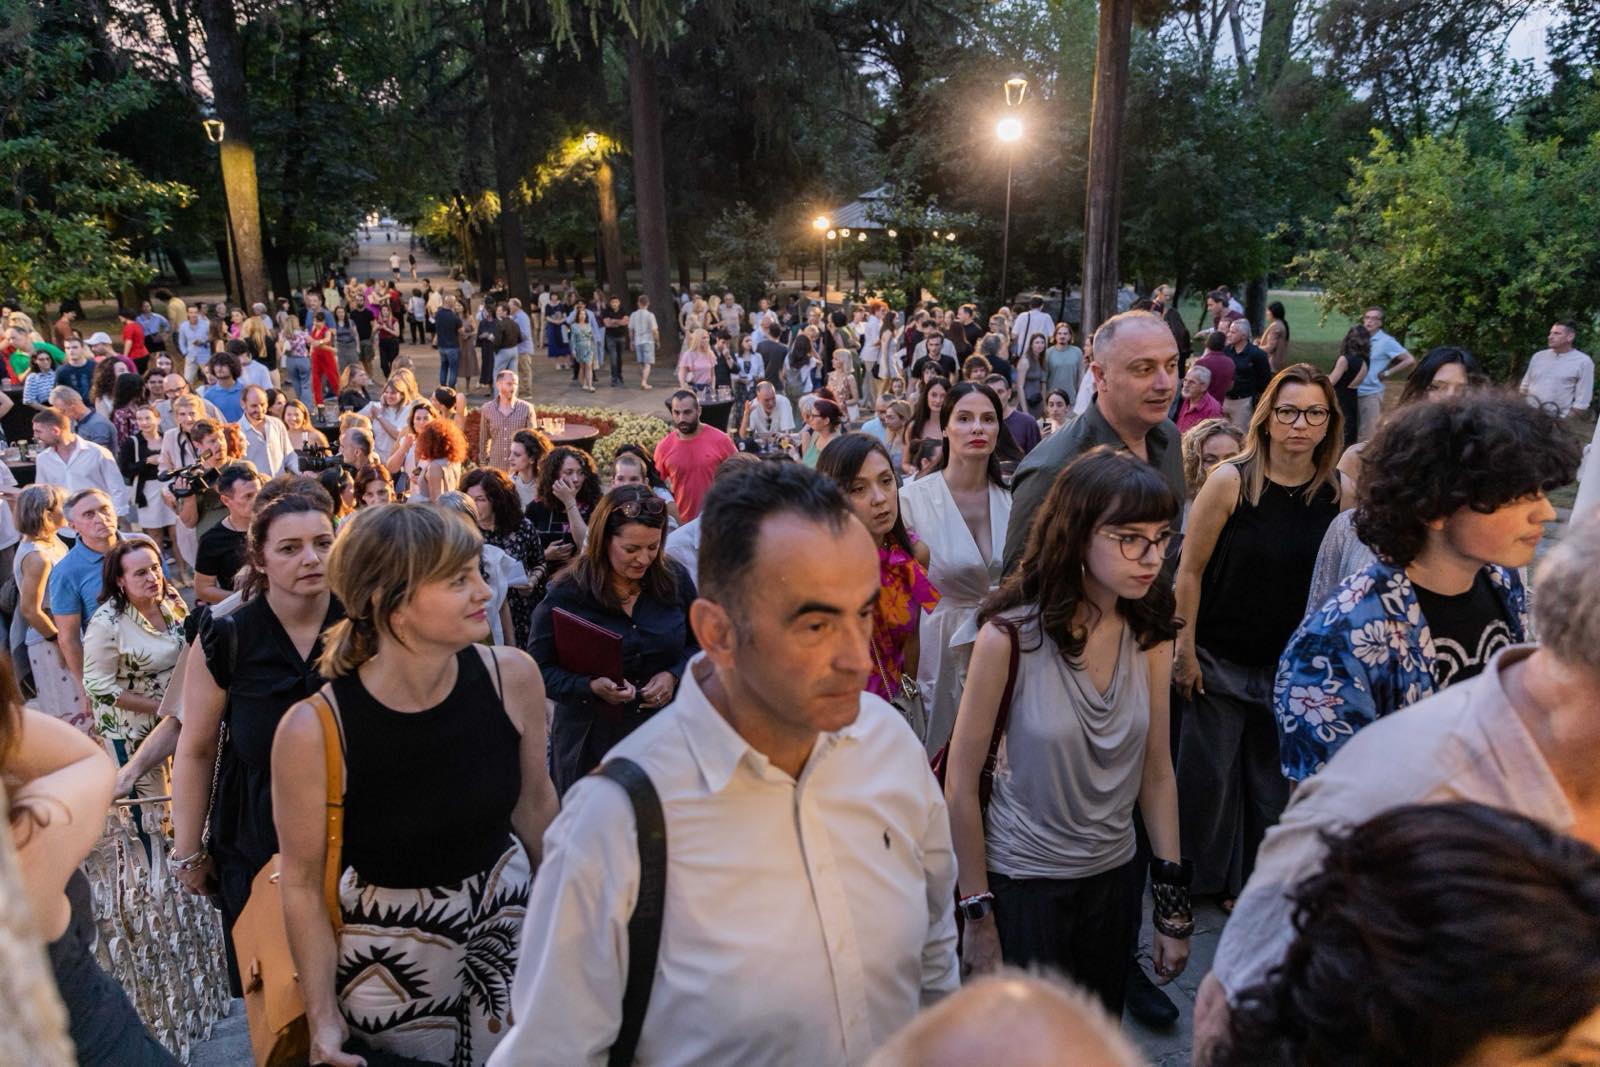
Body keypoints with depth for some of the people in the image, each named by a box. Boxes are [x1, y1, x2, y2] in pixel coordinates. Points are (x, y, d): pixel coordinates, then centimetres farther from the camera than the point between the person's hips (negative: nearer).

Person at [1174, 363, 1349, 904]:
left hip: (1294, 667, 3)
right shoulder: (1230, 481, -12)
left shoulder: (1339, 493, -3)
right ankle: (1196, 878, 31)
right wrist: (1185, 651, -10)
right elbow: (1190, 570, -9)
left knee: (1275, 781, 13)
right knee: (1208, 776, 8)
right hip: (1220, 660, -3)